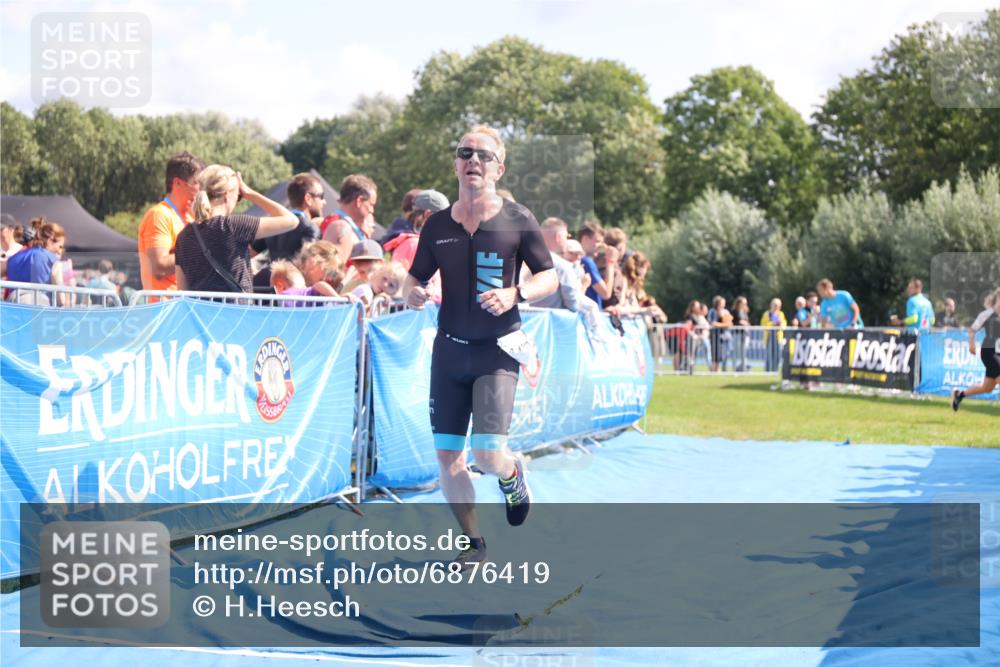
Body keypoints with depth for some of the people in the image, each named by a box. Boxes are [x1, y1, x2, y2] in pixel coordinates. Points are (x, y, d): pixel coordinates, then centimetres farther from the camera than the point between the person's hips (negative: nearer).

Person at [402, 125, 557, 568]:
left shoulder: (517, 220, -3)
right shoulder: (437, 225, 6)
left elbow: (549, 278, 1)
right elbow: (413, 279, 13)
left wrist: (515, 295, -17)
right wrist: (411, 294, -10)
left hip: (498, 350, -4)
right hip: (449, 349, 4)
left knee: (487, 454, -15)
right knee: (447, 455, 3)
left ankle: (512, 475, 24)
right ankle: (473, 543, 22)